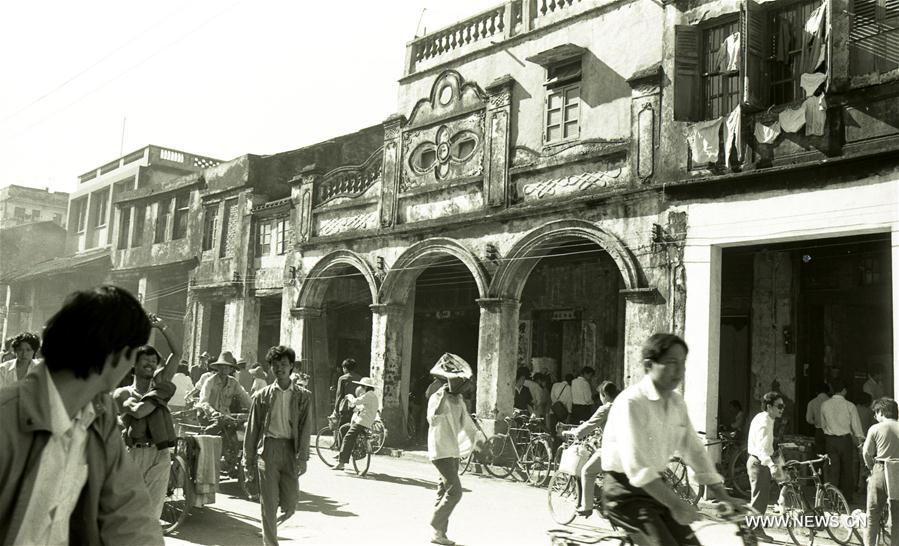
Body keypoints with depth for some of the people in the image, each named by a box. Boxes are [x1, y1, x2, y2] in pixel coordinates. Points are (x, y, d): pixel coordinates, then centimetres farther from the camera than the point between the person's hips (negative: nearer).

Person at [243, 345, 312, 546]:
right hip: (267, 450, 0)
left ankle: (273, 524, 36)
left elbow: (305, 428, -1)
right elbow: (252, 430, 8)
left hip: (290, 450, 1)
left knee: (289, 506, 4)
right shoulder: (262, 395, 7)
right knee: (269, 505, -2)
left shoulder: (303, 396, 6)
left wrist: (302, 458, -11)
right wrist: (248, 461, 5)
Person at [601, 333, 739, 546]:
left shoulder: (677, 404, 3)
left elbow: (694, 450, 7)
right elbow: (635, 465, -28)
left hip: (656, 487, 8)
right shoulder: (630, 402, -22)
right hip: (626, 490, -7)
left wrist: (722, 496, 0)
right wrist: (674, 503, -32)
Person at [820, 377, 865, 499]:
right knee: (847, 468, 10)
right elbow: (856, 424, -1)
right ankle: (847, 495, 17)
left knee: (832, 468, 5)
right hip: (845, 439, -2)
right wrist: (861, 438, 11)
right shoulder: (850, 406, -8)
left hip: (830, 439, 2)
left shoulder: (824, 405, 0)